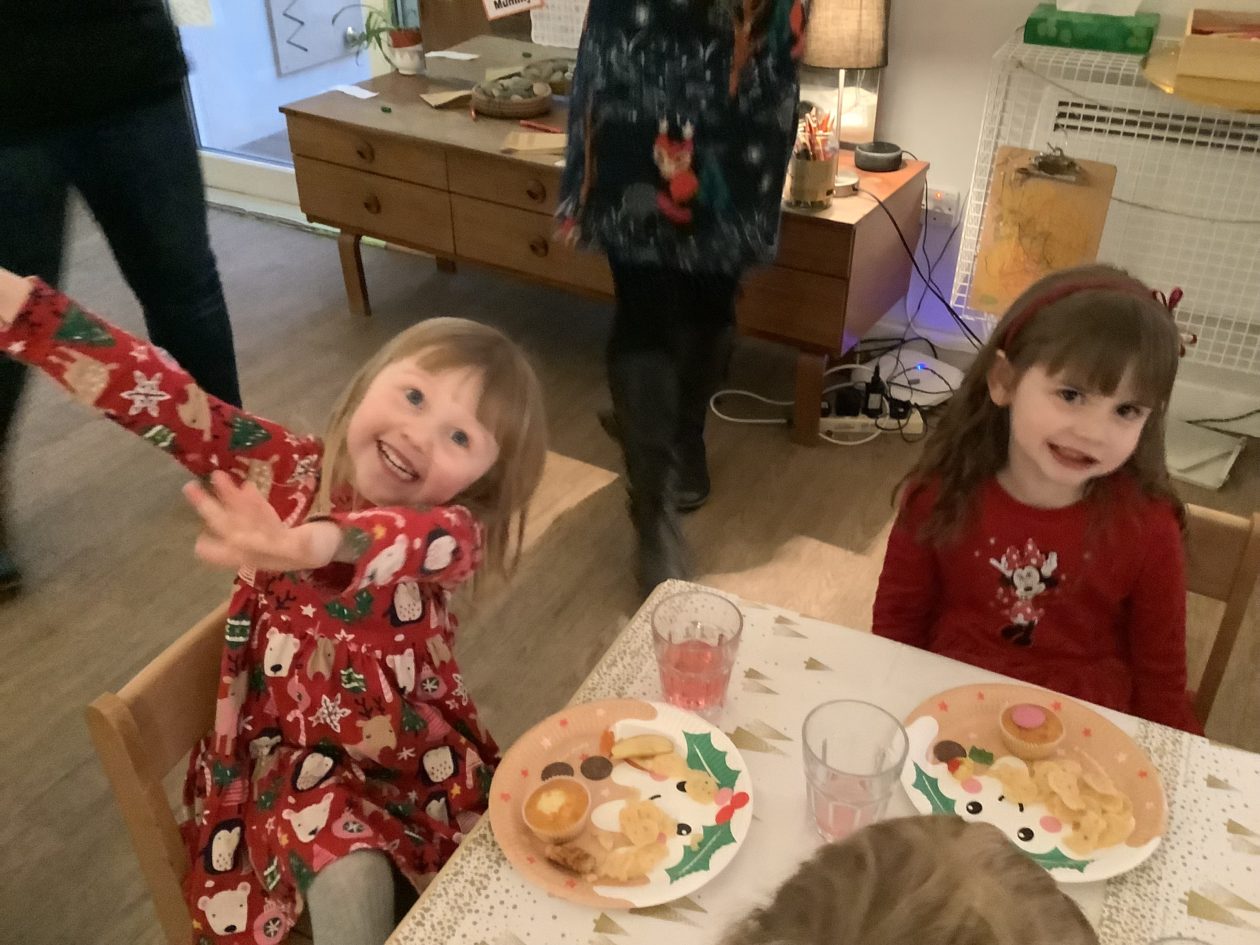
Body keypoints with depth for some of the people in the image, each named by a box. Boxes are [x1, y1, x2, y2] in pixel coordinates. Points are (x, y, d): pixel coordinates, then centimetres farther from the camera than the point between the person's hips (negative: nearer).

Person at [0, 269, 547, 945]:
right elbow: (163, 398, -21)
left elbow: (427, 540, -45)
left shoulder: (453, 528, -19)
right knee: (350, 881, -23)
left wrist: (318, 543, -68)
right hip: (297, 749, 0)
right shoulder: (292, 473, -12)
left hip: (421, 750, 0)